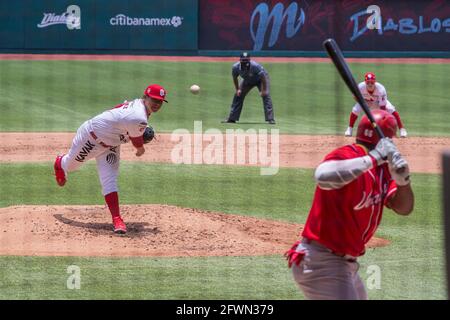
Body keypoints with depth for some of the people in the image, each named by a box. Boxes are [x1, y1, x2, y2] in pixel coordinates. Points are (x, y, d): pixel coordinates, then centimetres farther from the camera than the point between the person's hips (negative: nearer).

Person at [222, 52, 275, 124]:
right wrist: (237, 89, -10)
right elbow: (235, 78, -5)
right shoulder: (236, 67, -27)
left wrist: (263, 90, -29)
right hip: (247, 80, 4)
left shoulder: (255, 66, -40)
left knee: (266, 95, -22)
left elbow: (263, 77, -29)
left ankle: (270, 119, -22)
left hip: (260, 79, -4)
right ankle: (232, 118, 7)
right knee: (238, 95, -3)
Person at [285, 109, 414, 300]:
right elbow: (323, 176, -42)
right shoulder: (347, 156, -19)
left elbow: (404, 208, 4)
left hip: (346, 263, 10)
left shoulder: (382, 167, 8)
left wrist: (402, 180, -16)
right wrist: (372, 158, -36)